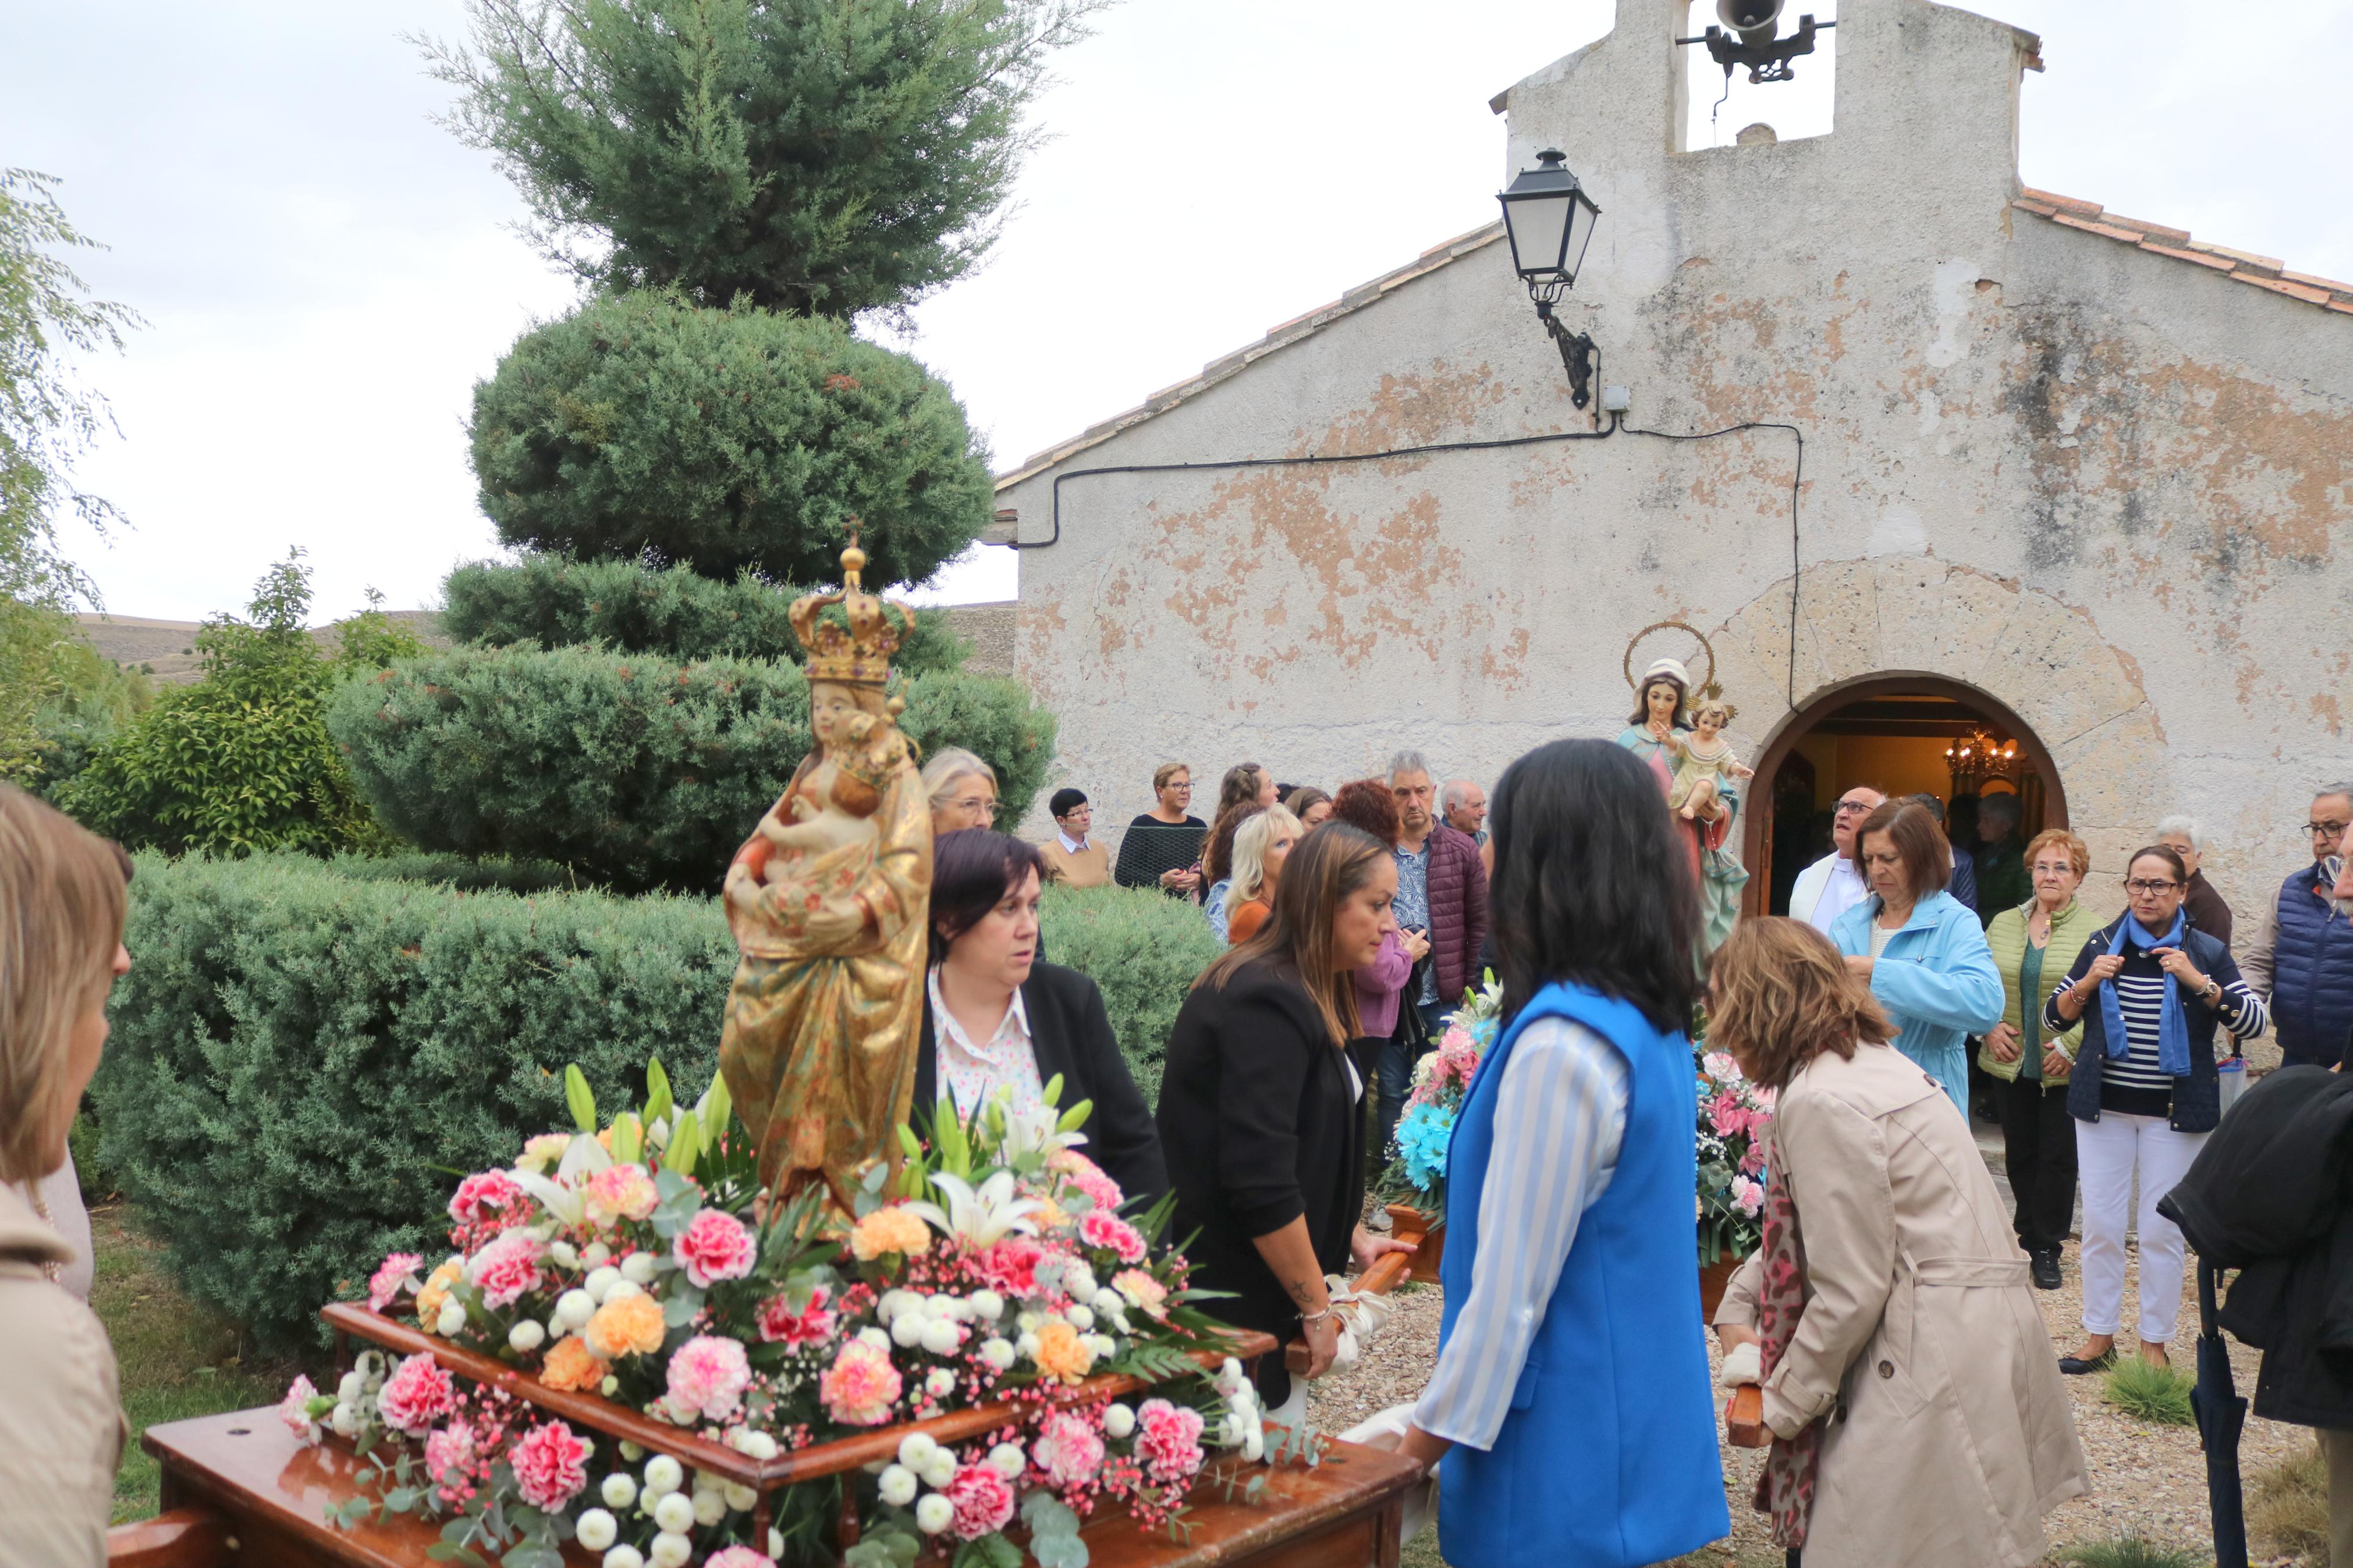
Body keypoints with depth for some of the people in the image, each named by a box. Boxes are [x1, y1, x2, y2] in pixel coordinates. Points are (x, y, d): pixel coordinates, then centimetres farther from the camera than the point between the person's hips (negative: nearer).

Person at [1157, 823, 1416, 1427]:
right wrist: (1317, 1307, -17)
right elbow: (1261, 1179, -24)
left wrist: (1352, 1236, 18)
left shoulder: (1312, 996, 12)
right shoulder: (1267, 1004, -21)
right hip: (1233, 1297, -10)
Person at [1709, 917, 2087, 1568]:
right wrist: (1738, 1306, 22)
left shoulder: (1820, 1101, -17)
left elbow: (1851, 1289, -16)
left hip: (1936, 1360, -10)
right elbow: (1800, 1222, 25)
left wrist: (1781, 1402, -3)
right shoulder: (1866, 1061, 13)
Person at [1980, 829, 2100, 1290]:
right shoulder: (2003, 925, 8)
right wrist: (1989, 1027, -2)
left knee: (2058, 1157, 4)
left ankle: (2047, 1248, 15)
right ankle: (2029, 1239, 25)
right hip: (2011, 1063, 4)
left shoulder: (2094, 930, -7)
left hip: (2065, 1070, -4)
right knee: (2020, 1155, 11)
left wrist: (2071, 1045, -16)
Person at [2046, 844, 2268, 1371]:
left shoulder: (2206, 952, 0)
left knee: (2163, 1229, 2)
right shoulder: (2103, 944, 4)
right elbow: (2053, 1017, 5)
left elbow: (2254, 1022, -7)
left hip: (2174, 1111, -1)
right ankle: (2099, 1335, 16)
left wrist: (2198, 982, -18)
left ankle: (2154, 1341, 15)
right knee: (2100, 1224, 4)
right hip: (2104, 1107, 2)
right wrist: (2089, 982, -13)